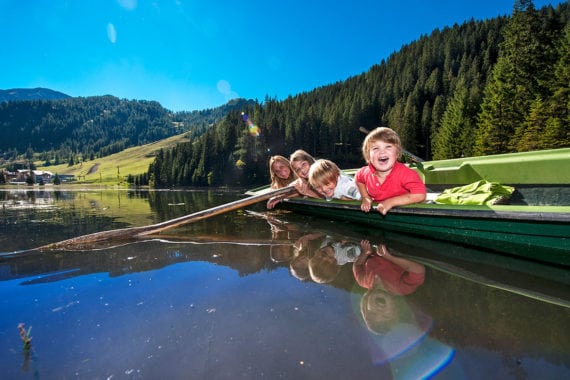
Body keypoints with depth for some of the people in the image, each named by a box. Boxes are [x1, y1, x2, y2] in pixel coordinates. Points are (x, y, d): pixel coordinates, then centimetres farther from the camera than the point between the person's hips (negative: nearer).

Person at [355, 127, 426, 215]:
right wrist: (366, 198, 1)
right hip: (379, 213, 2)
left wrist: (391, 202, -30)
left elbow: (420, 195, -29)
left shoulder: (406, 174, -23)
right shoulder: (366, 172, -9)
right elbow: (358, 179, 13)